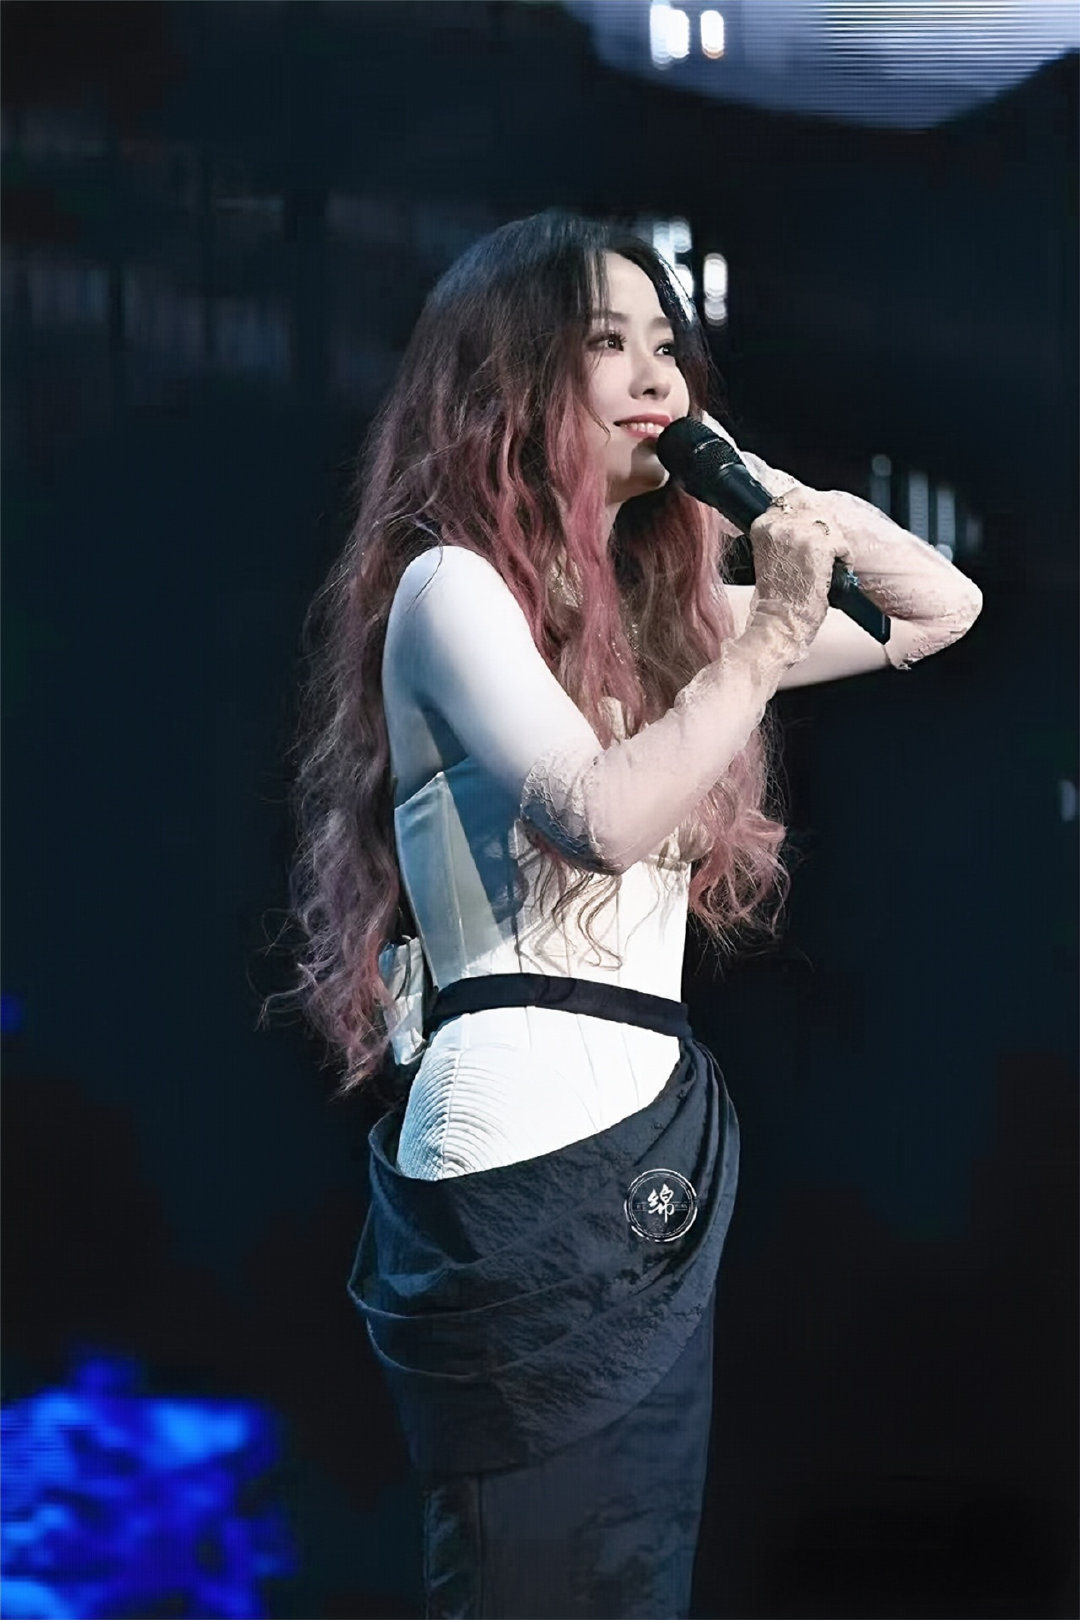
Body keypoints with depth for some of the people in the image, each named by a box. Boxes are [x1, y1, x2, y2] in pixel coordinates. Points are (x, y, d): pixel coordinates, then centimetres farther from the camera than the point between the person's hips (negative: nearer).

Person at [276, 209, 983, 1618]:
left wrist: (777, 491, 8)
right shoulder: (451, 587, -8)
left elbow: (943, 611, 22)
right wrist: (767, 642, -15)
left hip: (660, 1146, 9)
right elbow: (602, 814, -24)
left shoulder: (651, 600, 17)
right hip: (529, 1167, -9)